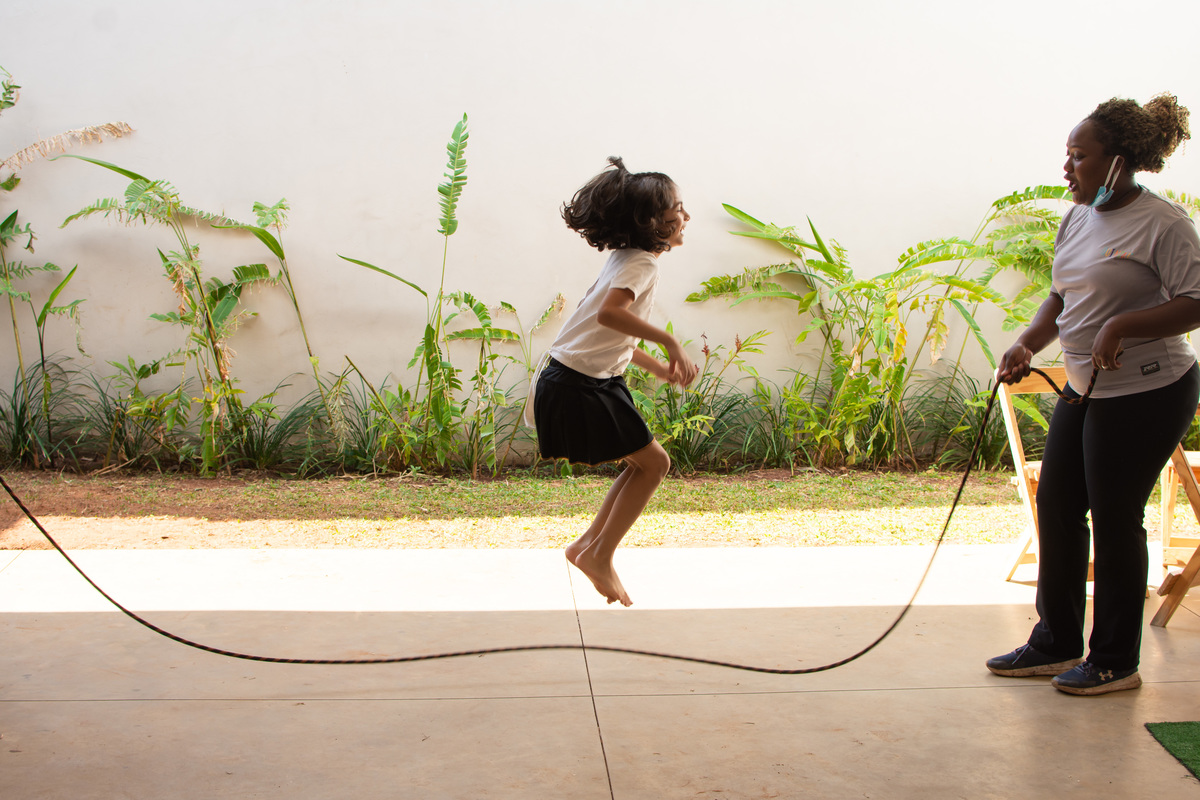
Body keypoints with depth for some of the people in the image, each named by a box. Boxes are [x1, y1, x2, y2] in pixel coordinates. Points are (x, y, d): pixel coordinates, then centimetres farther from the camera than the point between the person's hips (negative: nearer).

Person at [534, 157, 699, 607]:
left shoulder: (631, 259, 15)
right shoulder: (641, 262, -15)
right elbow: (610, 313, -35)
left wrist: (658, 367, 20)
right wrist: (670, 342, -33)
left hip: (595, 381, 10)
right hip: (580, 387, -10)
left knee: (645, 464, 15)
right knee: (652, 462, -2)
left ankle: (589, 545, 20)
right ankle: (600, 555, 4)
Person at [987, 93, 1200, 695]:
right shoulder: (1076, 219, 10)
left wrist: (1123, 326, -28)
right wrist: (1027, 345, 0)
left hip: (1147, 395, -8)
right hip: (1084, 390, 8)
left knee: (1114, 520, -1)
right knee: (1056, 506, 10)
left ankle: (1116, 662, 15)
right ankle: (1057, 644, 25)